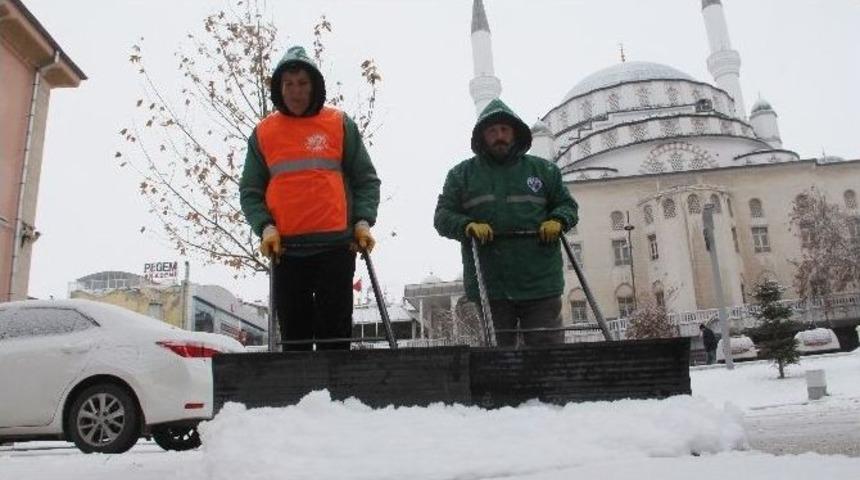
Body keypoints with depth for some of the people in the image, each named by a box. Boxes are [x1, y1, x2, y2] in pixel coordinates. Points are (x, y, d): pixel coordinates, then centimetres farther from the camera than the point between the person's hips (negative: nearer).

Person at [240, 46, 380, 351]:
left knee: (335, 335, 1)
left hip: (336, 246, -1)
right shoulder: (263, 133, 12)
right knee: (294, 337, 5)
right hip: (285, 249, 2)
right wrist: (265, 226, -6)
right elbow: (250, 191, 11)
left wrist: (363, 221, -8)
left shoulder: (340, 124, 8)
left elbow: (366, 180, 8)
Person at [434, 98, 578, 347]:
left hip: (541, 283, 1)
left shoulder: (544, 170, 13)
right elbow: (442, 215, 4)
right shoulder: (461, 174, 9)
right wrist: (467, 225, -17)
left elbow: (567, 204, 18)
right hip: (490, 288, 0)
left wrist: (558, 220, -6)